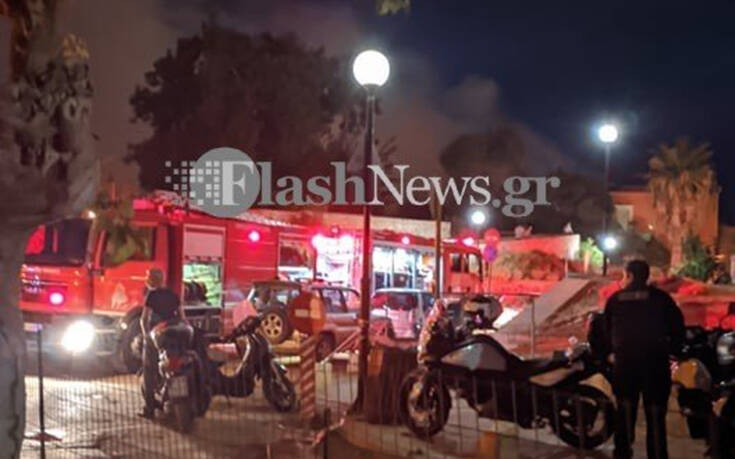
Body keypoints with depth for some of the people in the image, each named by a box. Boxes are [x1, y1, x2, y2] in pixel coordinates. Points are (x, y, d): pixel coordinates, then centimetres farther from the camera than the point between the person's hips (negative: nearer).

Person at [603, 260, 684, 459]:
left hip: (624, 360, 2)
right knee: (655, 412, 3)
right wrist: (674, 350, 9)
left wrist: (610, 352, 20)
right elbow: (677, 325, -2)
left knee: (625, 410, 16)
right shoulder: (661, 298, -1)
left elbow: (605, 330, 9)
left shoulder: (615, 299, 4)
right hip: (655, 360, -2)